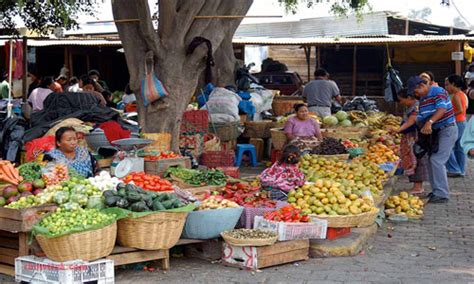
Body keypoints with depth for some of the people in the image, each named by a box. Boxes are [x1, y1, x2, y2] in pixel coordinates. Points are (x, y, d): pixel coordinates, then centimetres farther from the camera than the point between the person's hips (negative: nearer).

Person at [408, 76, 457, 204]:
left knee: (437, 160, -15)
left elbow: (442, 108, -32)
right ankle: (436, 190, 19)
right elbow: (421, 118, 12)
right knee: (431, 160, 9)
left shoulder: (438, 92, -17)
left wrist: (430, 122, -46)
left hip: (447, 130, -9)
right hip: (435, 131, 9)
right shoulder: (422, 100, 10)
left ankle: (442, 194, -13)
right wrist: (422, 128, -6)